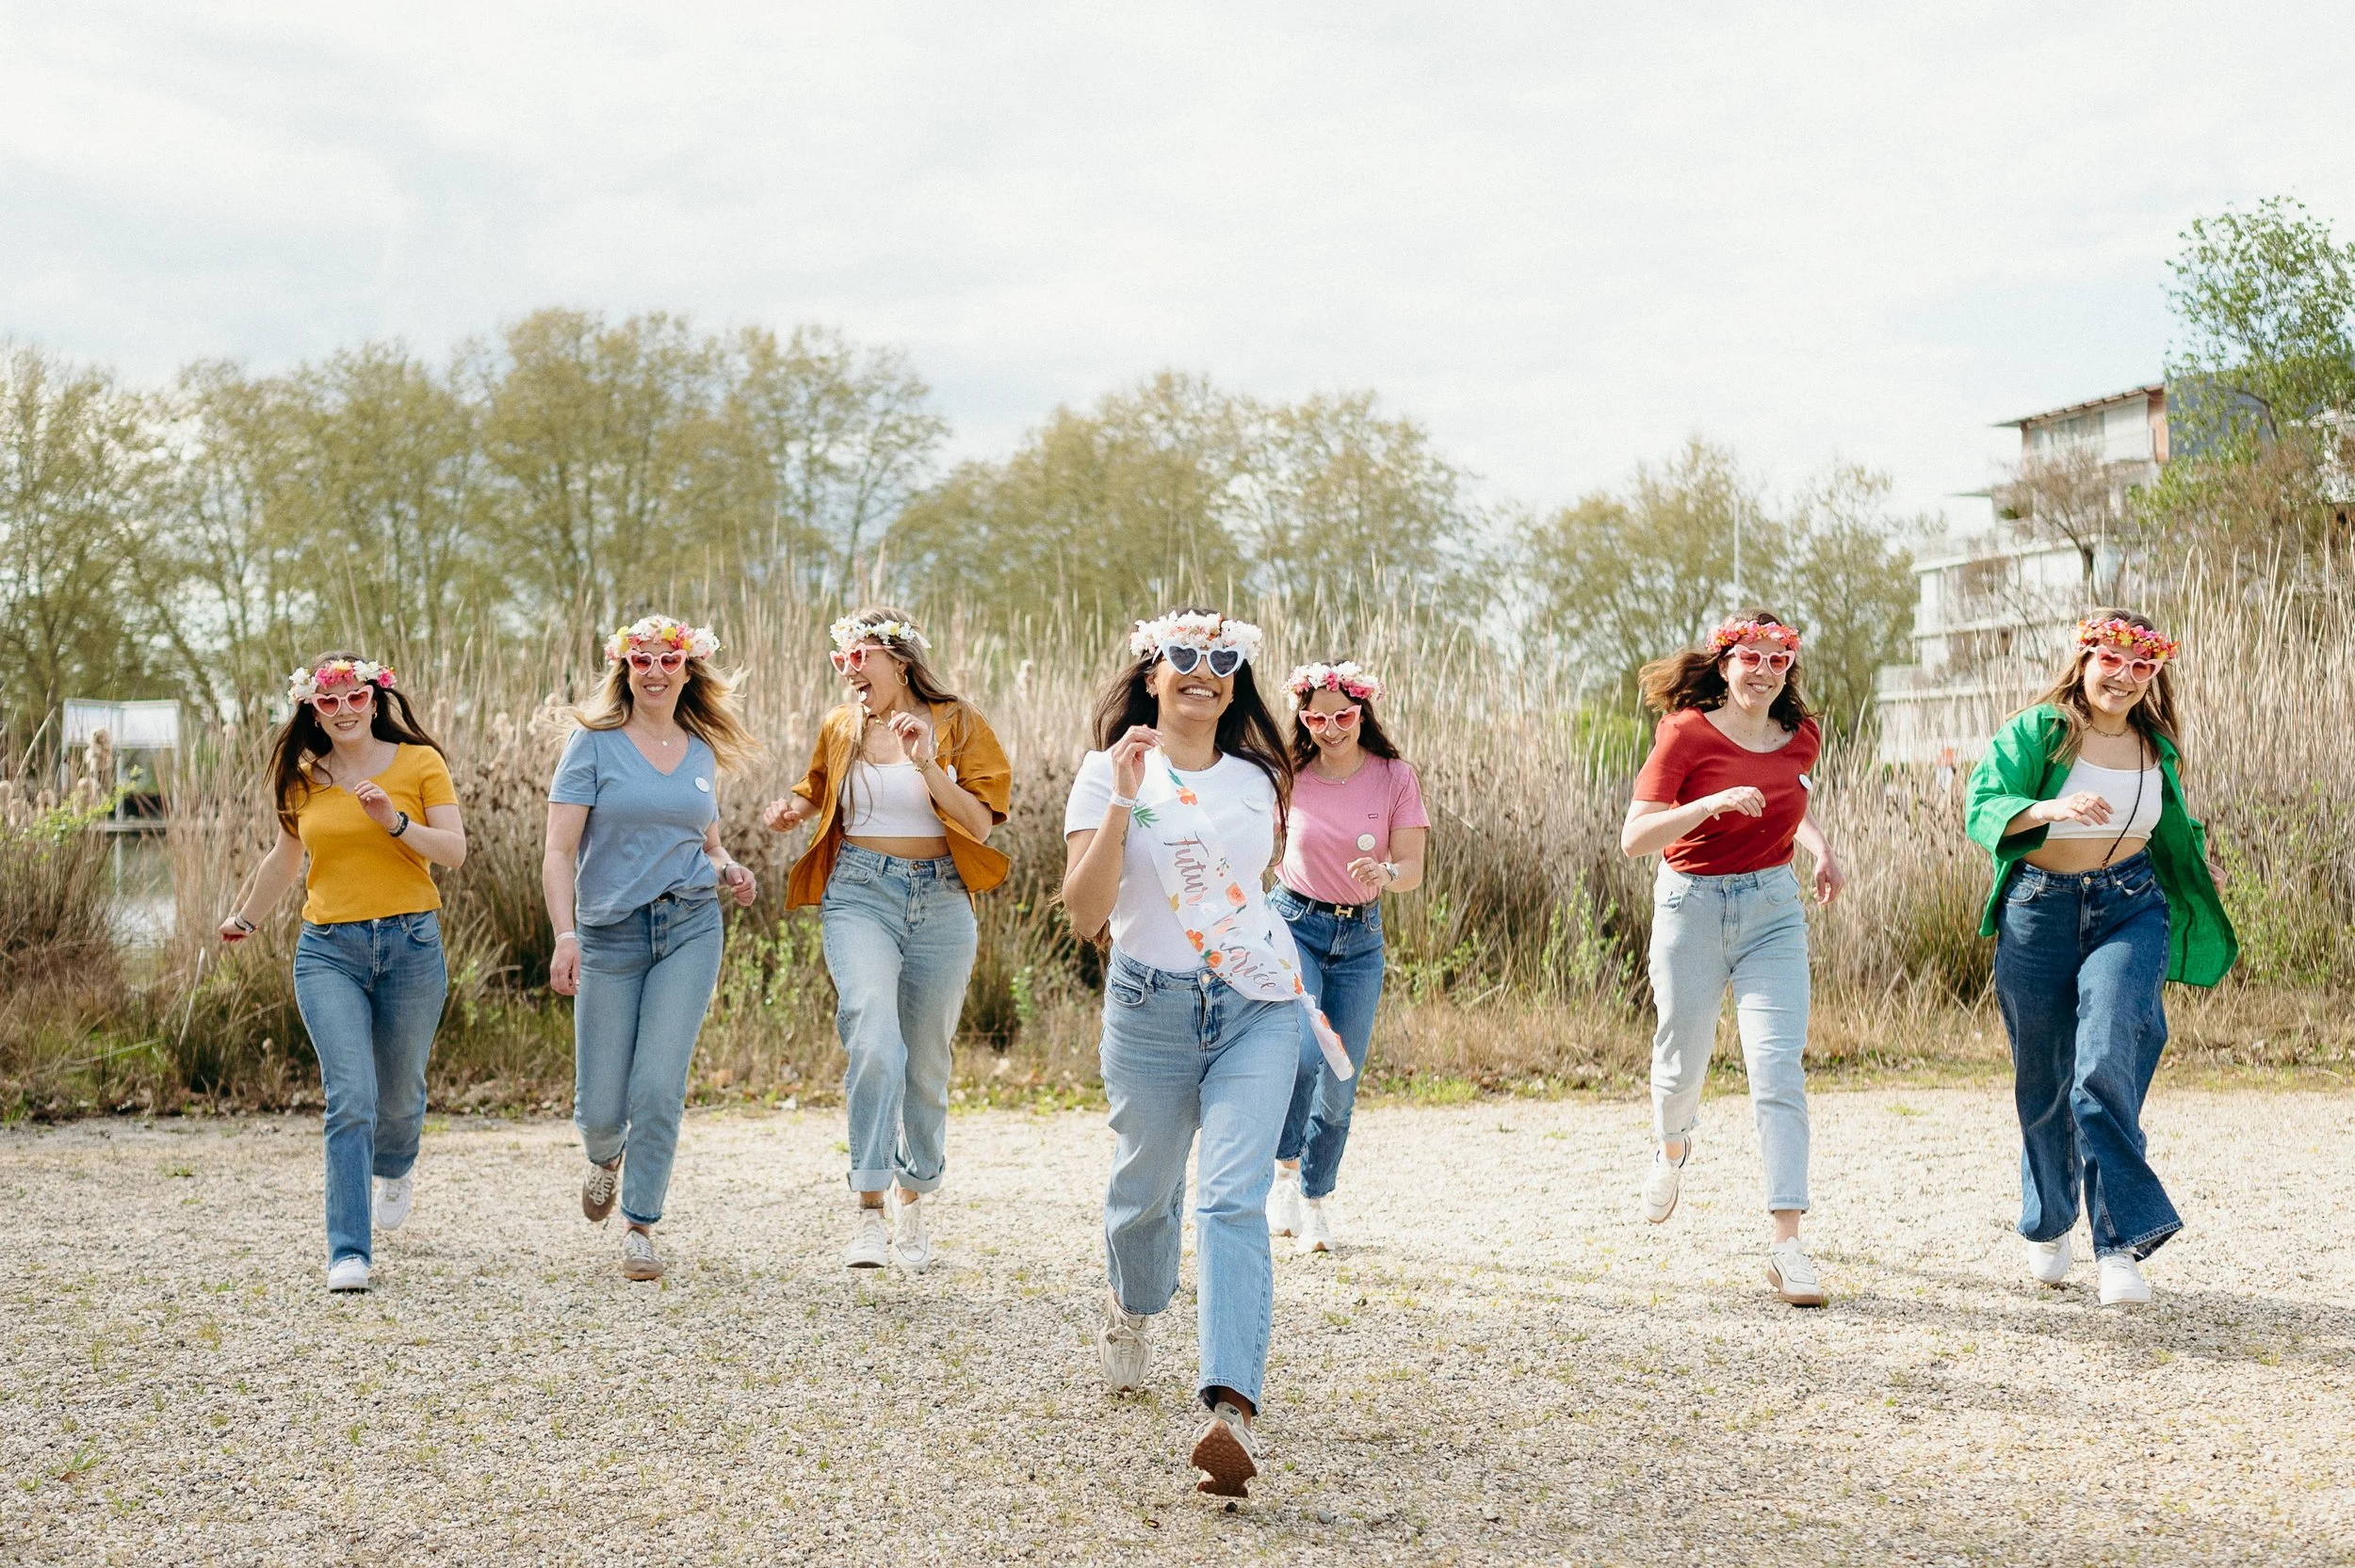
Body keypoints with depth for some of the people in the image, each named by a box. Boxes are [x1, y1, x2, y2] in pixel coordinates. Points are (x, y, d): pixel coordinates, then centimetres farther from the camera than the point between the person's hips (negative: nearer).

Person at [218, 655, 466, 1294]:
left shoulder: (419, 762, 0)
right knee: (351, 1098, -14)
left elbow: (455, 851, -6)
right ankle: (349, 1253, -11)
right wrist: (245, 919, 37)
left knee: (399, 1093, 13)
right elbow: (284, 859, 25)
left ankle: (396, 1169, 50)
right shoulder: (303, 779, 8)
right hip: (328, 951, 1)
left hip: (410, 943, -1)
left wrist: (394, 820, -20)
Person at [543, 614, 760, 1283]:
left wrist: (729, 872, 0)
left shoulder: (703, 754, 10)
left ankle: (640, 1224, 6)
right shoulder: (594, 745, -3)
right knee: (601, 1103, 2)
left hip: (690, 928, 2)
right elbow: (559, 851, -8)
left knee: (660, 1087, -9)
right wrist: (564, 936, -19)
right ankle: (605, 1158, 39)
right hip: (610, 933, -2)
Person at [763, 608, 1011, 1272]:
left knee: (926, 1062, 9)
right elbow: (818, 789, 28)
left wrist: (927, 764, -17)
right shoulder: (840, 727, 9)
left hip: (941, 900, 0)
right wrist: (794, 808, 5)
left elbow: (980, 824, -5)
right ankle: (869, 1211, -21)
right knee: (875, 1045, -23)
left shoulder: (957, 722, 2)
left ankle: (913, 1204, 29)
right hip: (859, 896, 0)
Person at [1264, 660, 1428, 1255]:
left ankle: (1315, 1200, 24)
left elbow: (1413, 870, -11)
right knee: (1300, 1053, -24)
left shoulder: (1395, 778, -6)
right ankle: (1285, 1171, 0)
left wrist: (1385, 874, -32)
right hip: (1294, 923, -1)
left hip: (1360, 937, 1)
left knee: (1339, 1082, 4)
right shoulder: (1290, 777, -5)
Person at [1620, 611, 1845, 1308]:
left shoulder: (1801, 739, 3)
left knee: (1779, 1068, -12)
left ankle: (1787, 1244, -15)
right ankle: (1671, 1150, 51)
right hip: (1691, 907, -2)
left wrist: (1822, 849, 7)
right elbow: (1634, 838, -18)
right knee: (1683, 1060, 13)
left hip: (1773, 909, 2)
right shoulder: (1686, 734, -12)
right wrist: (1713, 803, -30)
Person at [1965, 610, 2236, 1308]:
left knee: (2106, 1067, -19)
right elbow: (1982, 807, -19)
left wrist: (2200, 876, 25)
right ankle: (2047, 1226, 32)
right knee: (2043, 1082, 10)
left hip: (2130, 910, 1)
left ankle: (2121, 1245, -17)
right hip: (2040, 915, -1)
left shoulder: (2154, 747, 8)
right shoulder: (2036, 731, -6)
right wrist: (2052, 810, -33)